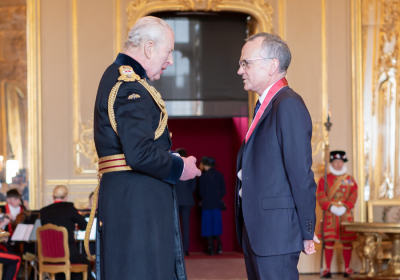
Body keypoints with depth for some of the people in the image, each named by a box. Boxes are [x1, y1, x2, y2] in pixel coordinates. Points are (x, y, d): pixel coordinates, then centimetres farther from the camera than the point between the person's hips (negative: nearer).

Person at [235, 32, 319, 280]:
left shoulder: (288, 105, -15)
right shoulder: (265, 107, 17)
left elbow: (301, 173, -17)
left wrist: (306, 232, -14)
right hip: (256, 230, 10)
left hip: (276, 231, -10)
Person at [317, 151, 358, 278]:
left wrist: (345, 207, -12)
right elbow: (321, 196, -2)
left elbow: (353, 195, 3)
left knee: (347, 242, 2)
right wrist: (331, 207, -15)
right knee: (329, 241, -4)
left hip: (346, 214, 2)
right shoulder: (325, 179, 6)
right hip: (330, 215, -1)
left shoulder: (350, 179, 11)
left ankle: (347, 269, 9)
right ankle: (327, 270, 1)